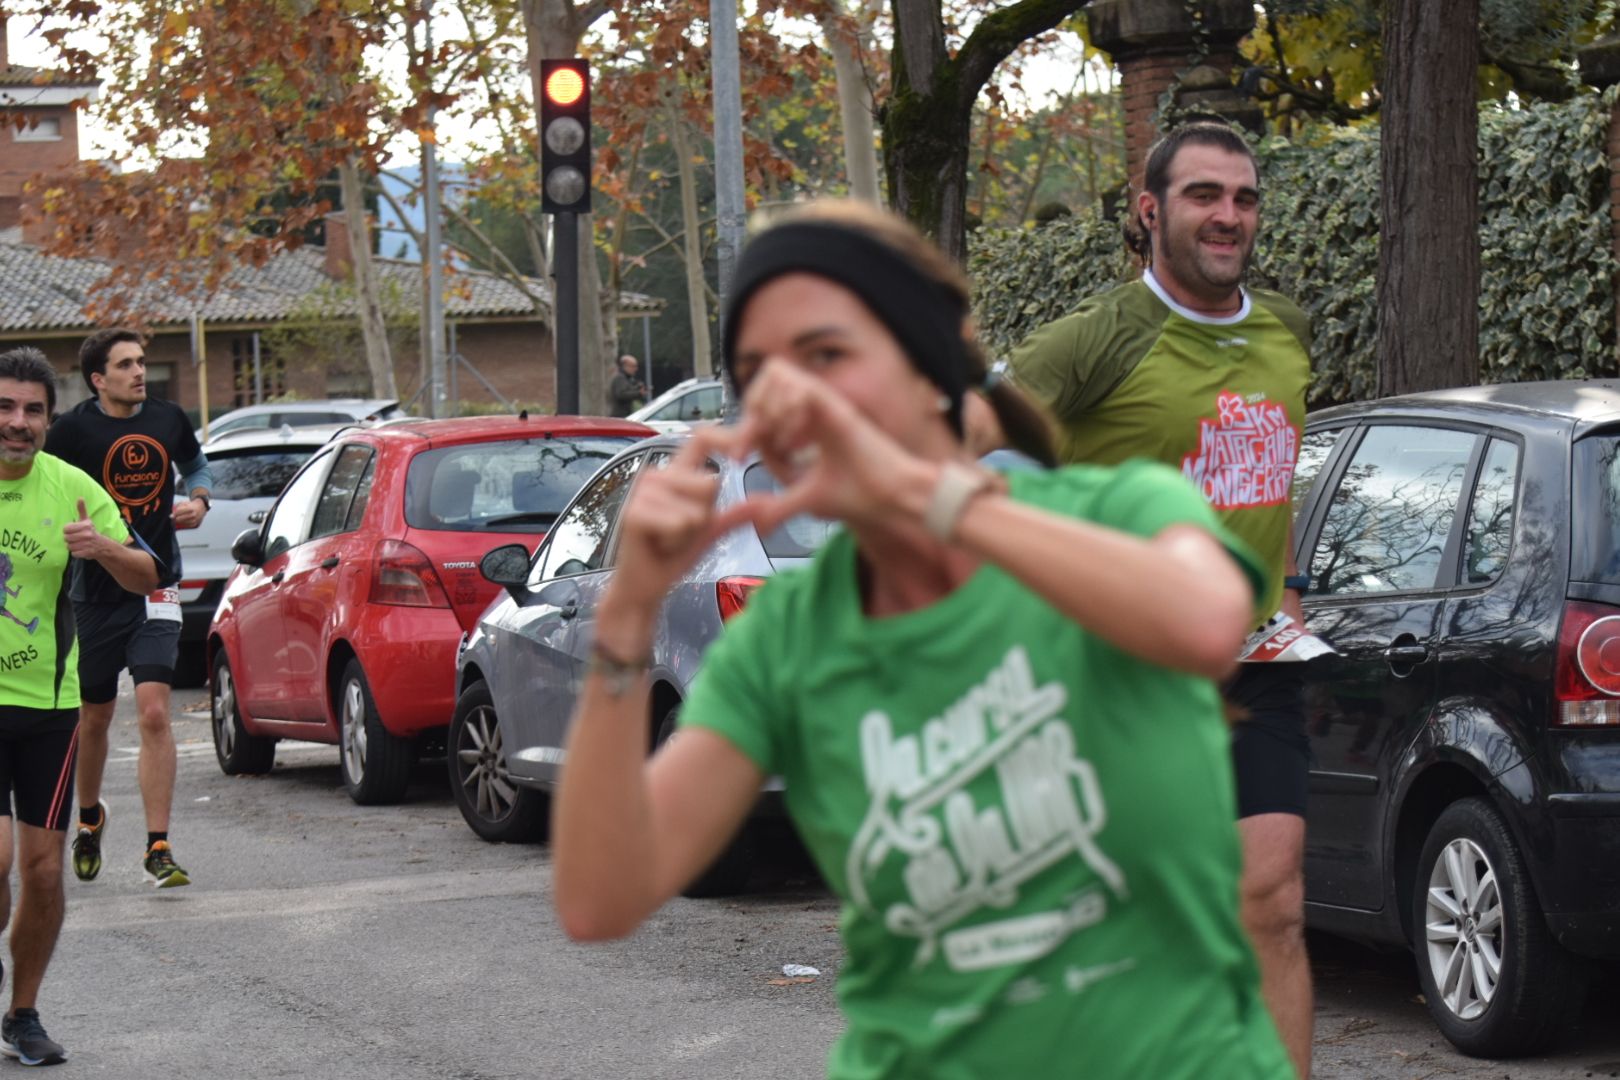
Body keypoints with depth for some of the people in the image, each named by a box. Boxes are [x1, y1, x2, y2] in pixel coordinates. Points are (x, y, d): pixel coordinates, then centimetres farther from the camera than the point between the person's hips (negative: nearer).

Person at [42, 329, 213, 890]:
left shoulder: (168, 418, 2)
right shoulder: (73, 428, -8)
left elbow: (196, 464, 22)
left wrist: (199, 500, 3)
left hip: (155, 588, 1)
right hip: (95, 591, -1)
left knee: (154, 714, -13)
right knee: (94, 717, 13)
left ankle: (158, 848, -11)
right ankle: (90, 817, 40)